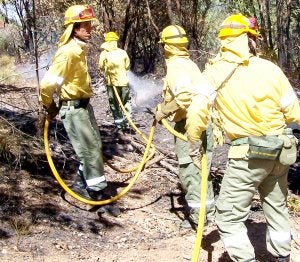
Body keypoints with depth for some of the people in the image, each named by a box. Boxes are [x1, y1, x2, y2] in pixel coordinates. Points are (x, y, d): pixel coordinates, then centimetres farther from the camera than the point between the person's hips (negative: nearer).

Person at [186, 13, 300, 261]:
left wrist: (194, 143, 0)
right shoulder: (270, 68, -3)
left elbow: (197, 111, -15)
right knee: (277, 206, 23)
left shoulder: (215, 72, -8)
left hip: (248, 154, -4)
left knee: (229, 215, 4)